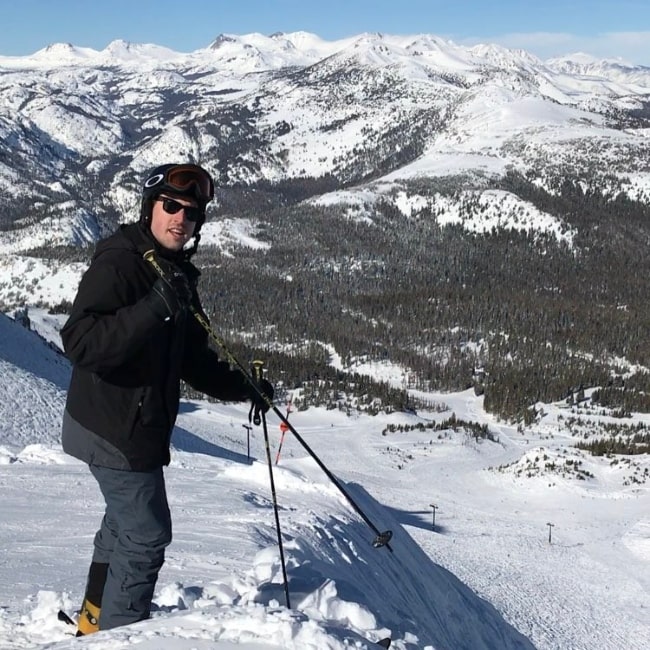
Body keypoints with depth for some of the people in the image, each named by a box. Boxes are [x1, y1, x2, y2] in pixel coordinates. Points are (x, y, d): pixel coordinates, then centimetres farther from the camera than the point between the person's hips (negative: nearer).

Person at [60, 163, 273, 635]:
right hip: (115, 430, -10)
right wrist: (154, 308, -42)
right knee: (147, 535, -5)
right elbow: (80, 343, -34)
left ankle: (95, 620, 41)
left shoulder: (179, 275, 9)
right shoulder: (117, 263, -20)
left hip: (141, 425, 10)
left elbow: (193, 358, 16)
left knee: (124, 525, 24)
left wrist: (241, 388, 4)